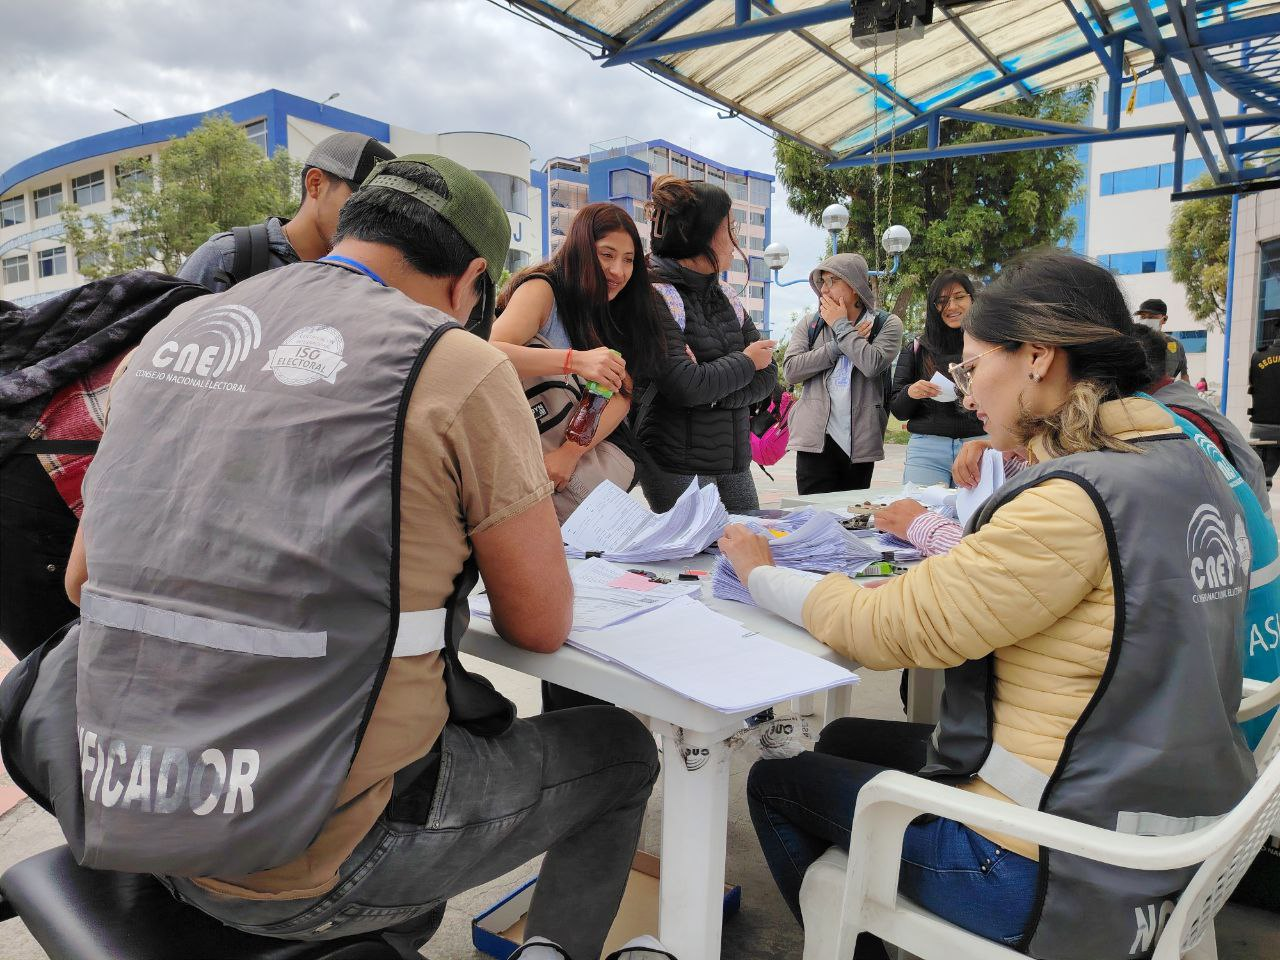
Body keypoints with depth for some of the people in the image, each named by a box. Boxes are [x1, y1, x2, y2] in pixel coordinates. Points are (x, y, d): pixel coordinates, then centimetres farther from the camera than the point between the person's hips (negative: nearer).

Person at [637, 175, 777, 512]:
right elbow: (684, 388, -23)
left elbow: (767, 375, 5)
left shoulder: (725, 295, 11)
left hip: (734, 461, 7)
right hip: (677, 466, -7)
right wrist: (745, 361, -7)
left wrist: (713, 391, -14)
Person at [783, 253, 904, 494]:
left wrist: (841, 326, -4)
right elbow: (790, 370, -5)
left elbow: (872, 364, -16)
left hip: (860, 443, 0)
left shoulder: (887, 324, 5)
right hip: (816, 439, 0)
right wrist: (840, 344, -8)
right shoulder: (812, 324, 10)